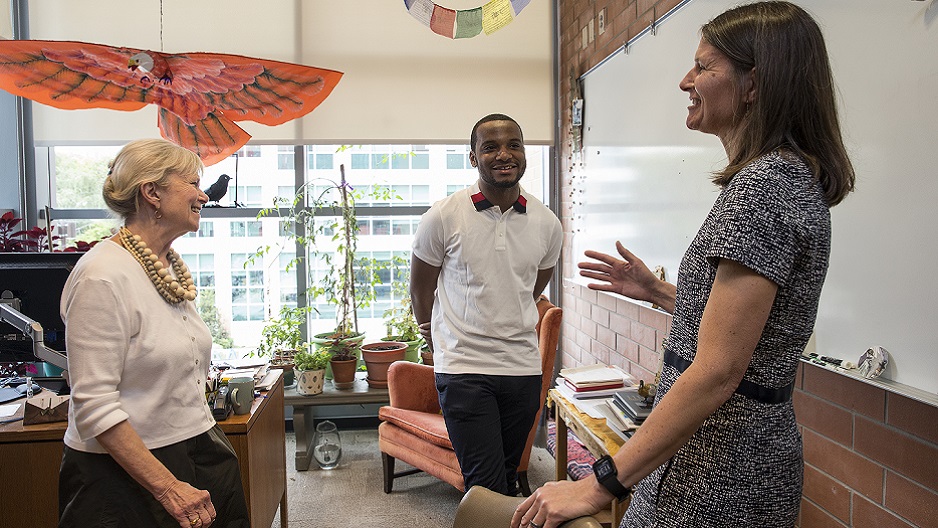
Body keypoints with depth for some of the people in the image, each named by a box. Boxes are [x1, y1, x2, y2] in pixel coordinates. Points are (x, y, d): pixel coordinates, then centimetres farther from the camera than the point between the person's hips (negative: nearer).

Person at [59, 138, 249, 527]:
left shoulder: (173, 267, 6)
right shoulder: (104, 276, -19)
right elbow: (94, 406, -22)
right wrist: (168, 488, -22)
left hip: (199, 453, 8)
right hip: (125, 477, -7)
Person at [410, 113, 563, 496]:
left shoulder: (547, 224, 2)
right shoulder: (443, 217, -8)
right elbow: (420, 291, 5)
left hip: (523, 368, 4)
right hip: (463, 370, -3)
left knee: (508, 480, 16)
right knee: (486, 487, -6)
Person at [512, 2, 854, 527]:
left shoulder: (763, 184, -22)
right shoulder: (794, 177, 10)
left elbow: (717, 371, -28)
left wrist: (601, 484, -25)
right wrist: (658, 292, 15)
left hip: (720, 475, -10)